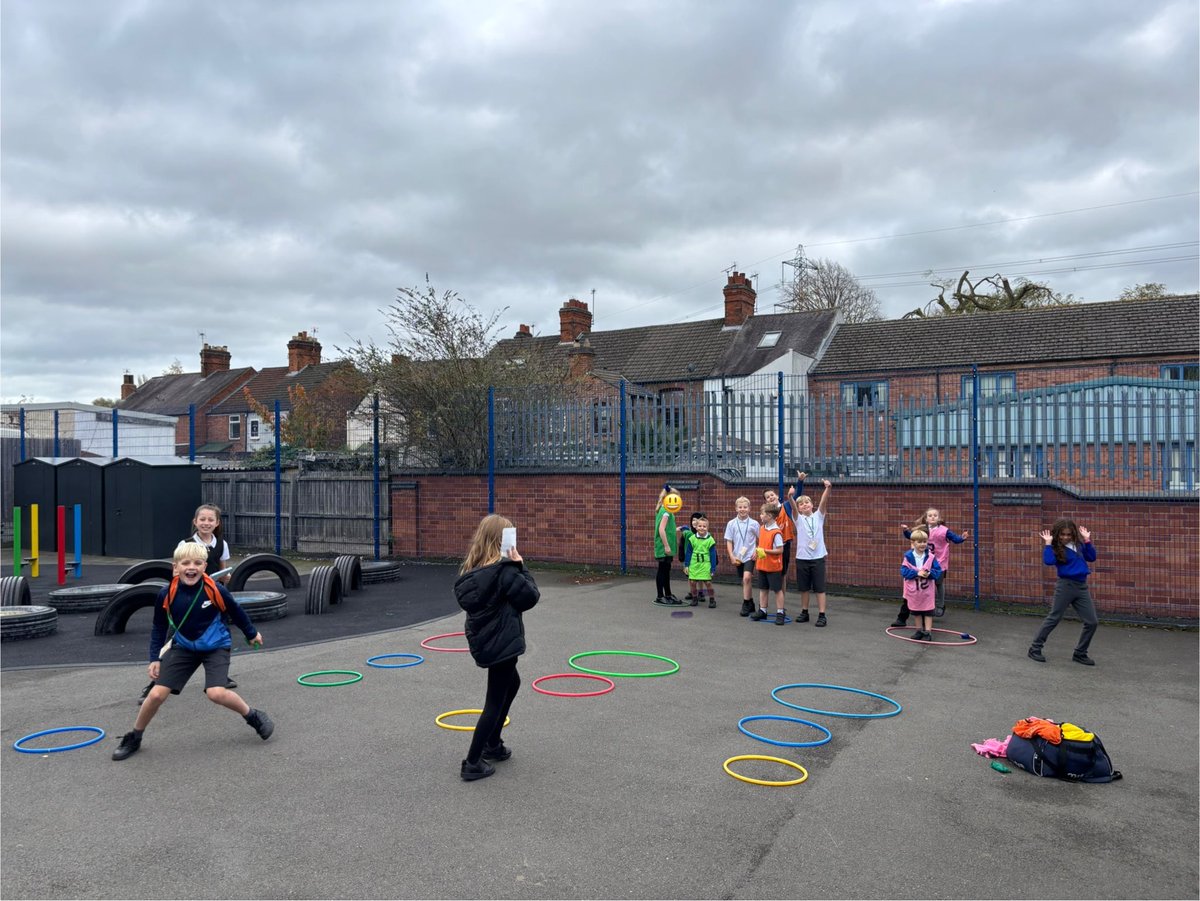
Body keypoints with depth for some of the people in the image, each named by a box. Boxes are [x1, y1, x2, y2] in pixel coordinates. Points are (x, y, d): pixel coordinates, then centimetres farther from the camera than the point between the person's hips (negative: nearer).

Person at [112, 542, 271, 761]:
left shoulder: (215, 590, -23)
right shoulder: (167, 594, -17)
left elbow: (236, 611, -3)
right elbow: (158, 627, 1)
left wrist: (251, 633, 10)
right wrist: (155, 658, 0)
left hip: (215, 646, -3)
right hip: (183, 647, 3)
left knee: (216, 693, -22)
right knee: (157, 694, -7)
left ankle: (255, 717, 3)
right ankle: (133, 739, 20)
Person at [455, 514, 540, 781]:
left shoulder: (473, 567, 2)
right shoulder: (504, 570, -21)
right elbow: (530, 597, -15)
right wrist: (520, 566, -9)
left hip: (484, 639, 9)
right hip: (500, 642, -9)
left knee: (512, 683, 29)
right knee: (495, 702, 2)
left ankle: (492, 744, 36)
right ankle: (472, 764, 7)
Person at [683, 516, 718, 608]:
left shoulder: (710, 540, -5)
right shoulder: (692, 538, -1)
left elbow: (713, 555, -1)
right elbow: (688, 552, 6)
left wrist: (713, 568, -1)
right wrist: (686, 565, 5)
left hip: (705, 565, -2)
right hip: (694, 565, 2)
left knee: (708, 582, -4)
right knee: (692, 582, 3)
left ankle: (712, 600, 11)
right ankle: (694, 598, 23)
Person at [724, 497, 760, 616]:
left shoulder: (754, 523, -4)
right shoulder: (731, 524, 0)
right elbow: (729, 541, 3)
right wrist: (732, 556, -5)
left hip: (750, 556, -3)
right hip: (738, 557, 3)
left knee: (747, 577, -21)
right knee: (745, 581, 12)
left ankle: (746, 604, -11)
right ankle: (751, 604, 28)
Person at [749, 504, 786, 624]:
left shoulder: (776, 532, -19)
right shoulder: (762, 528, 6)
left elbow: (780, 550, -19)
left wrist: (765, 551, -22)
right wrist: (757, 550, 5)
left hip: (773, 566, -8)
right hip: (762, 565, 8)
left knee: (777, 589, 3)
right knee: (763, 588, 14)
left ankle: (780, 613, 11)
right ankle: (762, 611, 24)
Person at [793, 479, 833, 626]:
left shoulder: (818, 516, 4)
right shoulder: (798, 519, 3)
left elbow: (824, 501, -12)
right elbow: (792, 507, -16)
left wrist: (828, 488, -29)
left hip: (818, 557, -1)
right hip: (802, 558, 1)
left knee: (819, 588, 0)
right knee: (804, 588, 10)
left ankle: (822, 615, 4)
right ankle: (804, 613, 22)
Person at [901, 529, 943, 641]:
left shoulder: (931, 556, -9)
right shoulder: (908, 556, -10)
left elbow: (937, 570, -6)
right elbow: (904, 571, -13)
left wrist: (930, 573, -25)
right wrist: (917, 573, -23)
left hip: (927, 589, -1)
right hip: (914, 589, 1)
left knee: (928, 611, 3)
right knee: (916, 611, 15)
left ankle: (928, 632, 11)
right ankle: (919, 631, 29)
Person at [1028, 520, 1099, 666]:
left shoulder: (1078, 544, 8)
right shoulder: (1056, 547, -8)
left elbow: (1092, 558, 8)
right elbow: (1048, 561, -25)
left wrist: (1087, 540, 2)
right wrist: (1048, 543, -20)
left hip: (1082, 586, 5)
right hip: (1066, 586, -5)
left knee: (1092, 622, 3)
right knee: (1053, 618, 1)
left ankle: (1080, 653, 18)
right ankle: (1035, 648, 12)